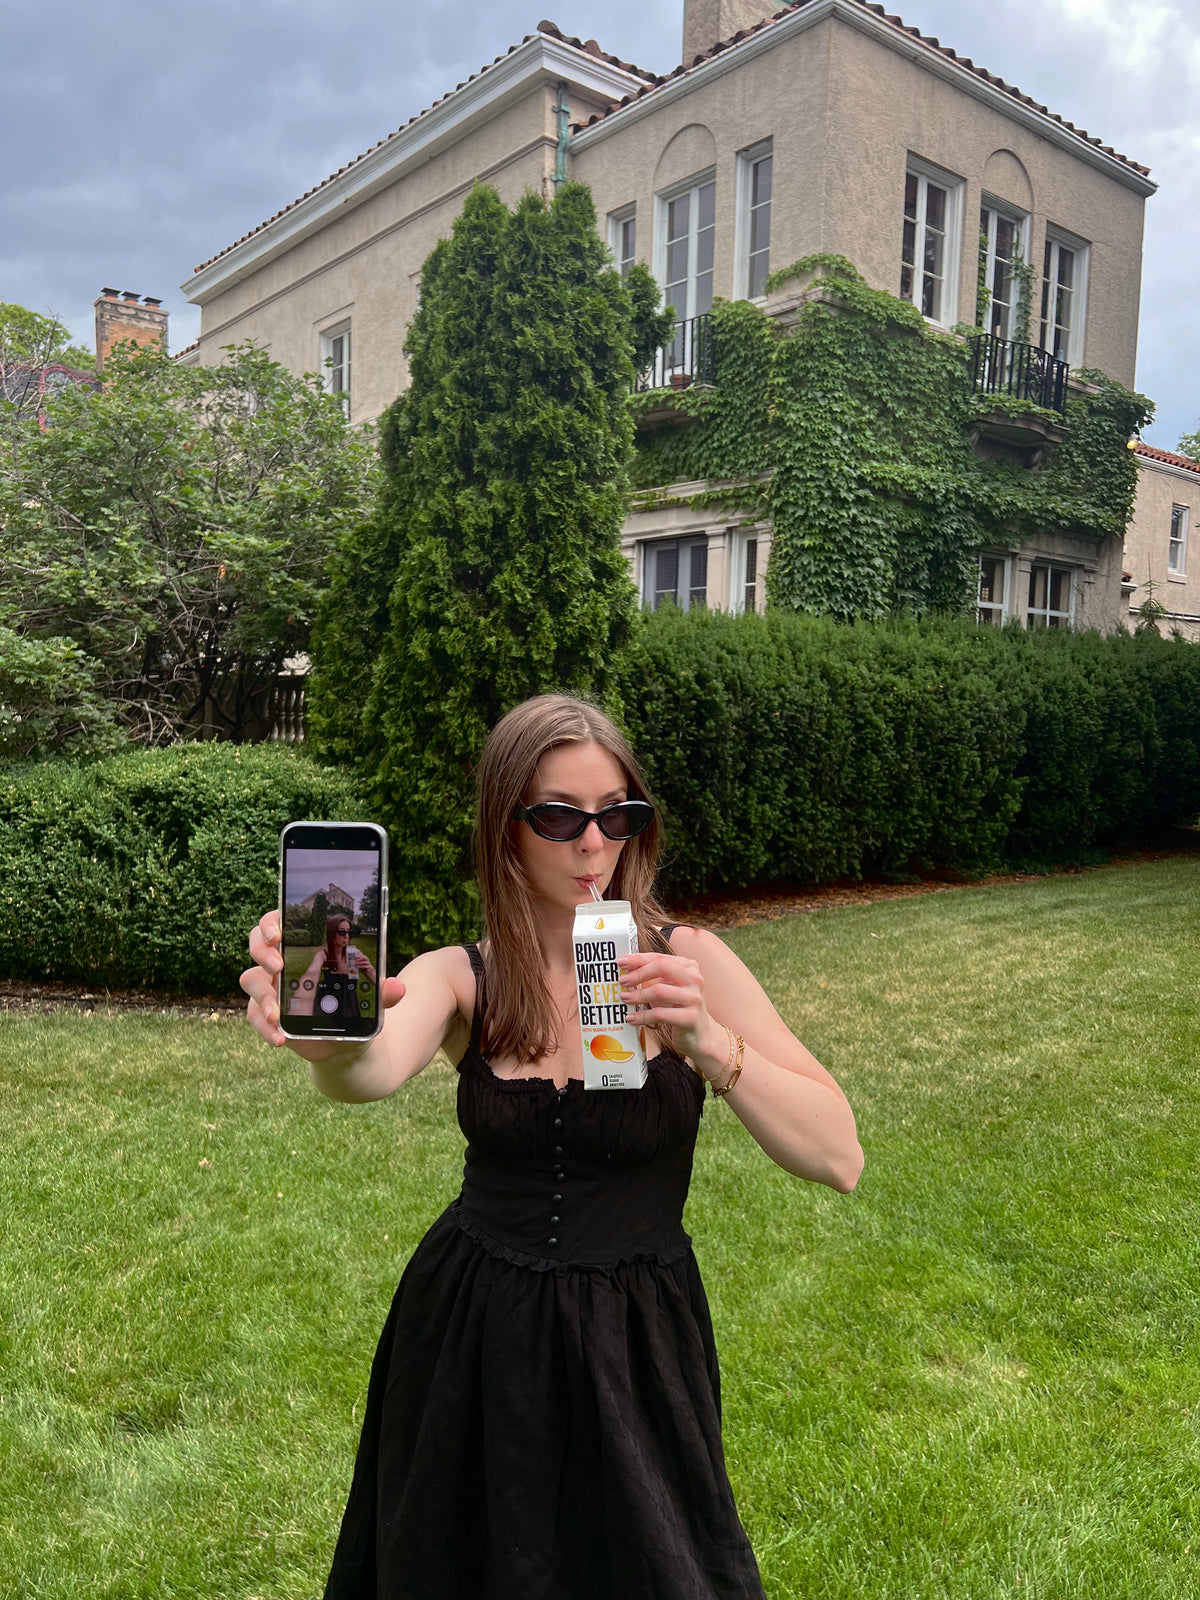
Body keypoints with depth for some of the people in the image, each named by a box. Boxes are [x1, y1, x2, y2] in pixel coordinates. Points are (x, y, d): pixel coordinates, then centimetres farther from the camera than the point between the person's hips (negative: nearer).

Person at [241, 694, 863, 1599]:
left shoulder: (683, 962, -12)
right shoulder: (460, 978, -8)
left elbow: (839, 1159, -19)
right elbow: (378, 1071, -31)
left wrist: (711, 1045, -34)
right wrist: (328, 1046, -53)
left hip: (634, 1345, -1)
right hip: (467, 1338, 2)